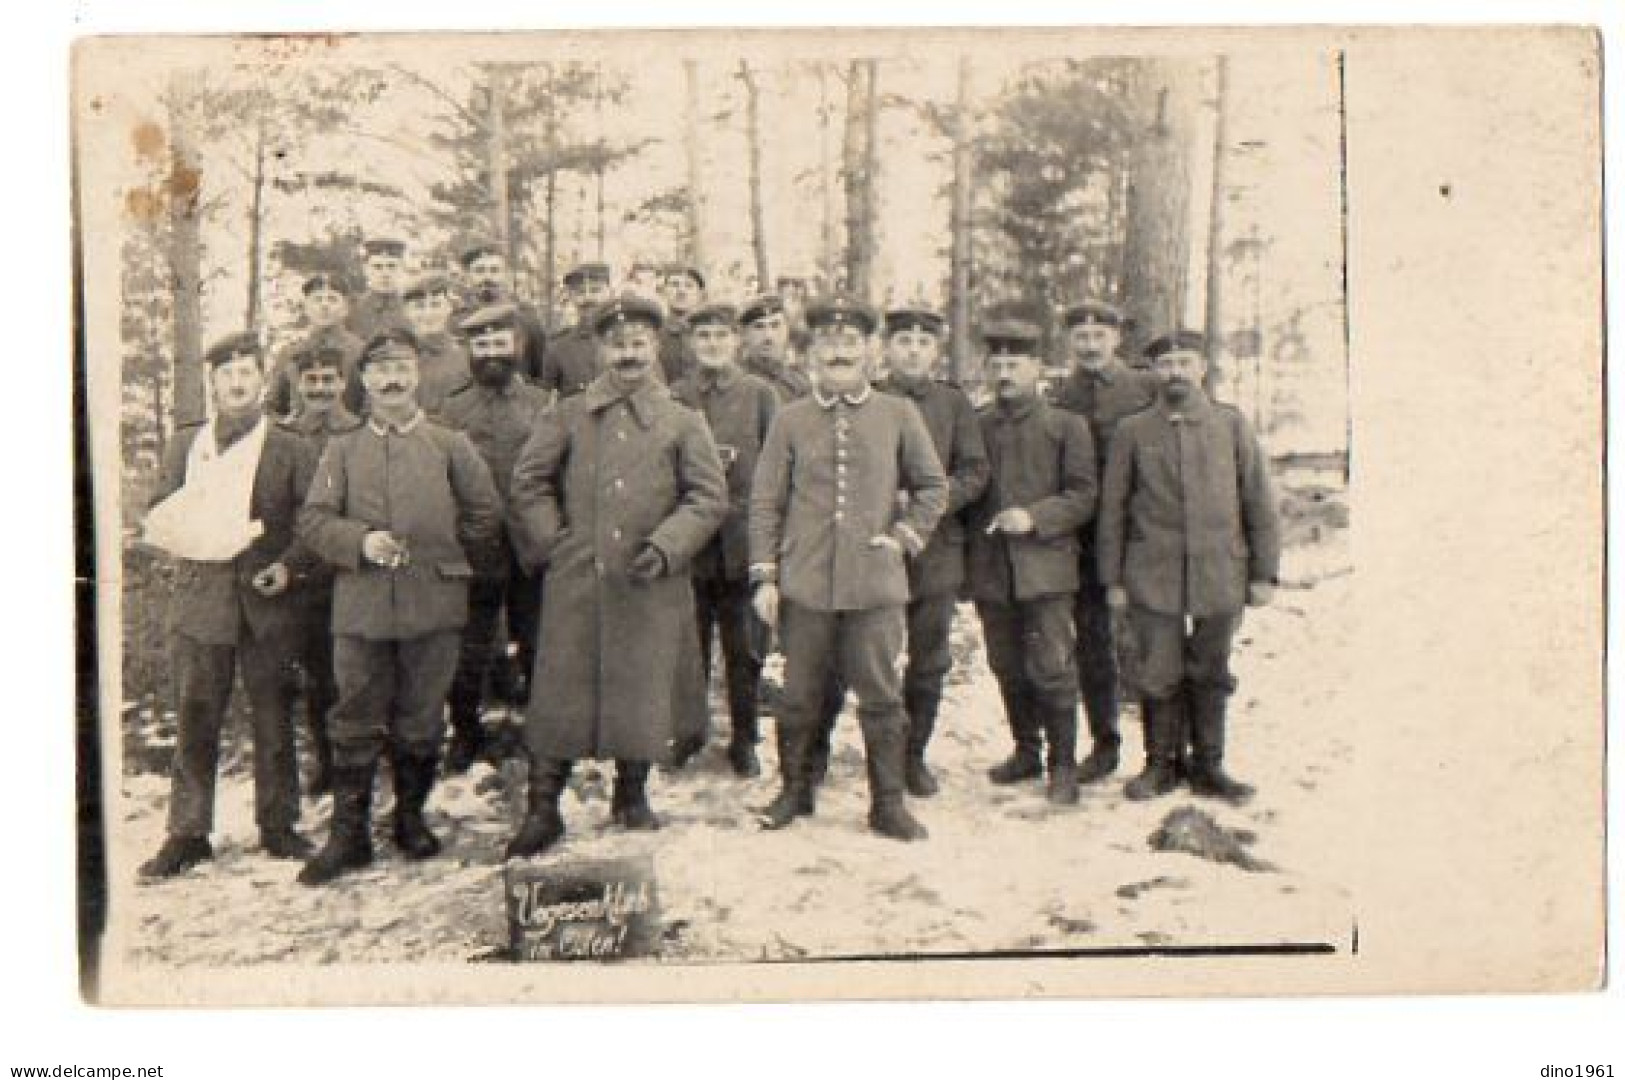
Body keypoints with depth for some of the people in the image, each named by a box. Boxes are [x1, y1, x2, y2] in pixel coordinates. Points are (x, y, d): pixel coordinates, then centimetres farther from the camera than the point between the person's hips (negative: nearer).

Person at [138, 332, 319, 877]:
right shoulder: (185, 444, 12)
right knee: (194, 720, 3)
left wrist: (288, 567, -12)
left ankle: (277, 826, 19)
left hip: (266, 602, -1)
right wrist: (184, 533, -6)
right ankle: (187, 833, 12)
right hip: (200, 600, 2)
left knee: (273, 719, 7)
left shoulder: (290, 450, 3)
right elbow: (159, 515, 15)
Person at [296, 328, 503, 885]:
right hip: (360, 605, 0)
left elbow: (485, 512, 11)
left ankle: (411, 817, 25)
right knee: (356, 723, 3)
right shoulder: (343, 449, 8)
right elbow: (311, 519, 3)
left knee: (420, 723, 8)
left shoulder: (450, 444, 7)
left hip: (433, 606, 0)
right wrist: (360, 542, -13)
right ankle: (348, 834, 12)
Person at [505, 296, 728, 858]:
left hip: (650, 587, 0)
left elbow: (710, 496, 2)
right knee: (561, 692, 1)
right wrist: (551, 539, -3)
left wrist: (666, 544, -10)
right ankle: (543, 809, 9)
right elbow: (527, 480, 8)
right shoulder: (568, 415, 8)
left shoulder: (683, 422, 6)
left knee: (643, 693, 7)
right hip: (576, 584, 0)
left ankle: (632, 795, 26)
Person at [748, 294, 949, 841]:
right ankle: (794, 789, 27)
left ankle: (888, 802, 16)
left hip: (875, 584, 0)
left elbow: (934, 487, 13)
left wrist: (905, 535, 0)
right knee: (800, 695, 9)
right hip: (805, 584, 1)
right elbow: (765, 503, 6)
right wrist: (764, 576, 1)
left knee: (881, 695, 4)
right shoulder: (790, 420, 5)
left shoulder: (898, 415, 5)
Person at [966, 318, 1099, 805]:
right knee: (1008, 669, 12)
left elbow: (1083, 497, -2)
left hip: (1044, 568, -4)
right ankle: (1026, 751, 26)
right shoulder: (977, 427, 11)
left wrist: (1034, 517, -17)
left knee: (1051, 669, -6)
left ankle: (1063, 764, 5)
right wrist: (966, 562, 7)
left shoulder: (1067, 426, 2)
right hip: (990, 570, 4)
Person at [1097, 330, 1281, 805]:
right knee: (1159, 675, 2)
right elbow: (1113, 509, 5)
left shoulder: (1232, 425, 5)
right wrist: (1112, 580, 2)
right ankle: (1161, 764, 19)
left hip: (1219, 574, 1)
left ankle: (1208, 767, 21)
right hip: (1152, 578, -1)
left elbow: (1259, 502, 6)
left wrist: (1264, 572, 2)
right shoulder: (1132, 432, 3)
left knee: (1211, 676, 8)